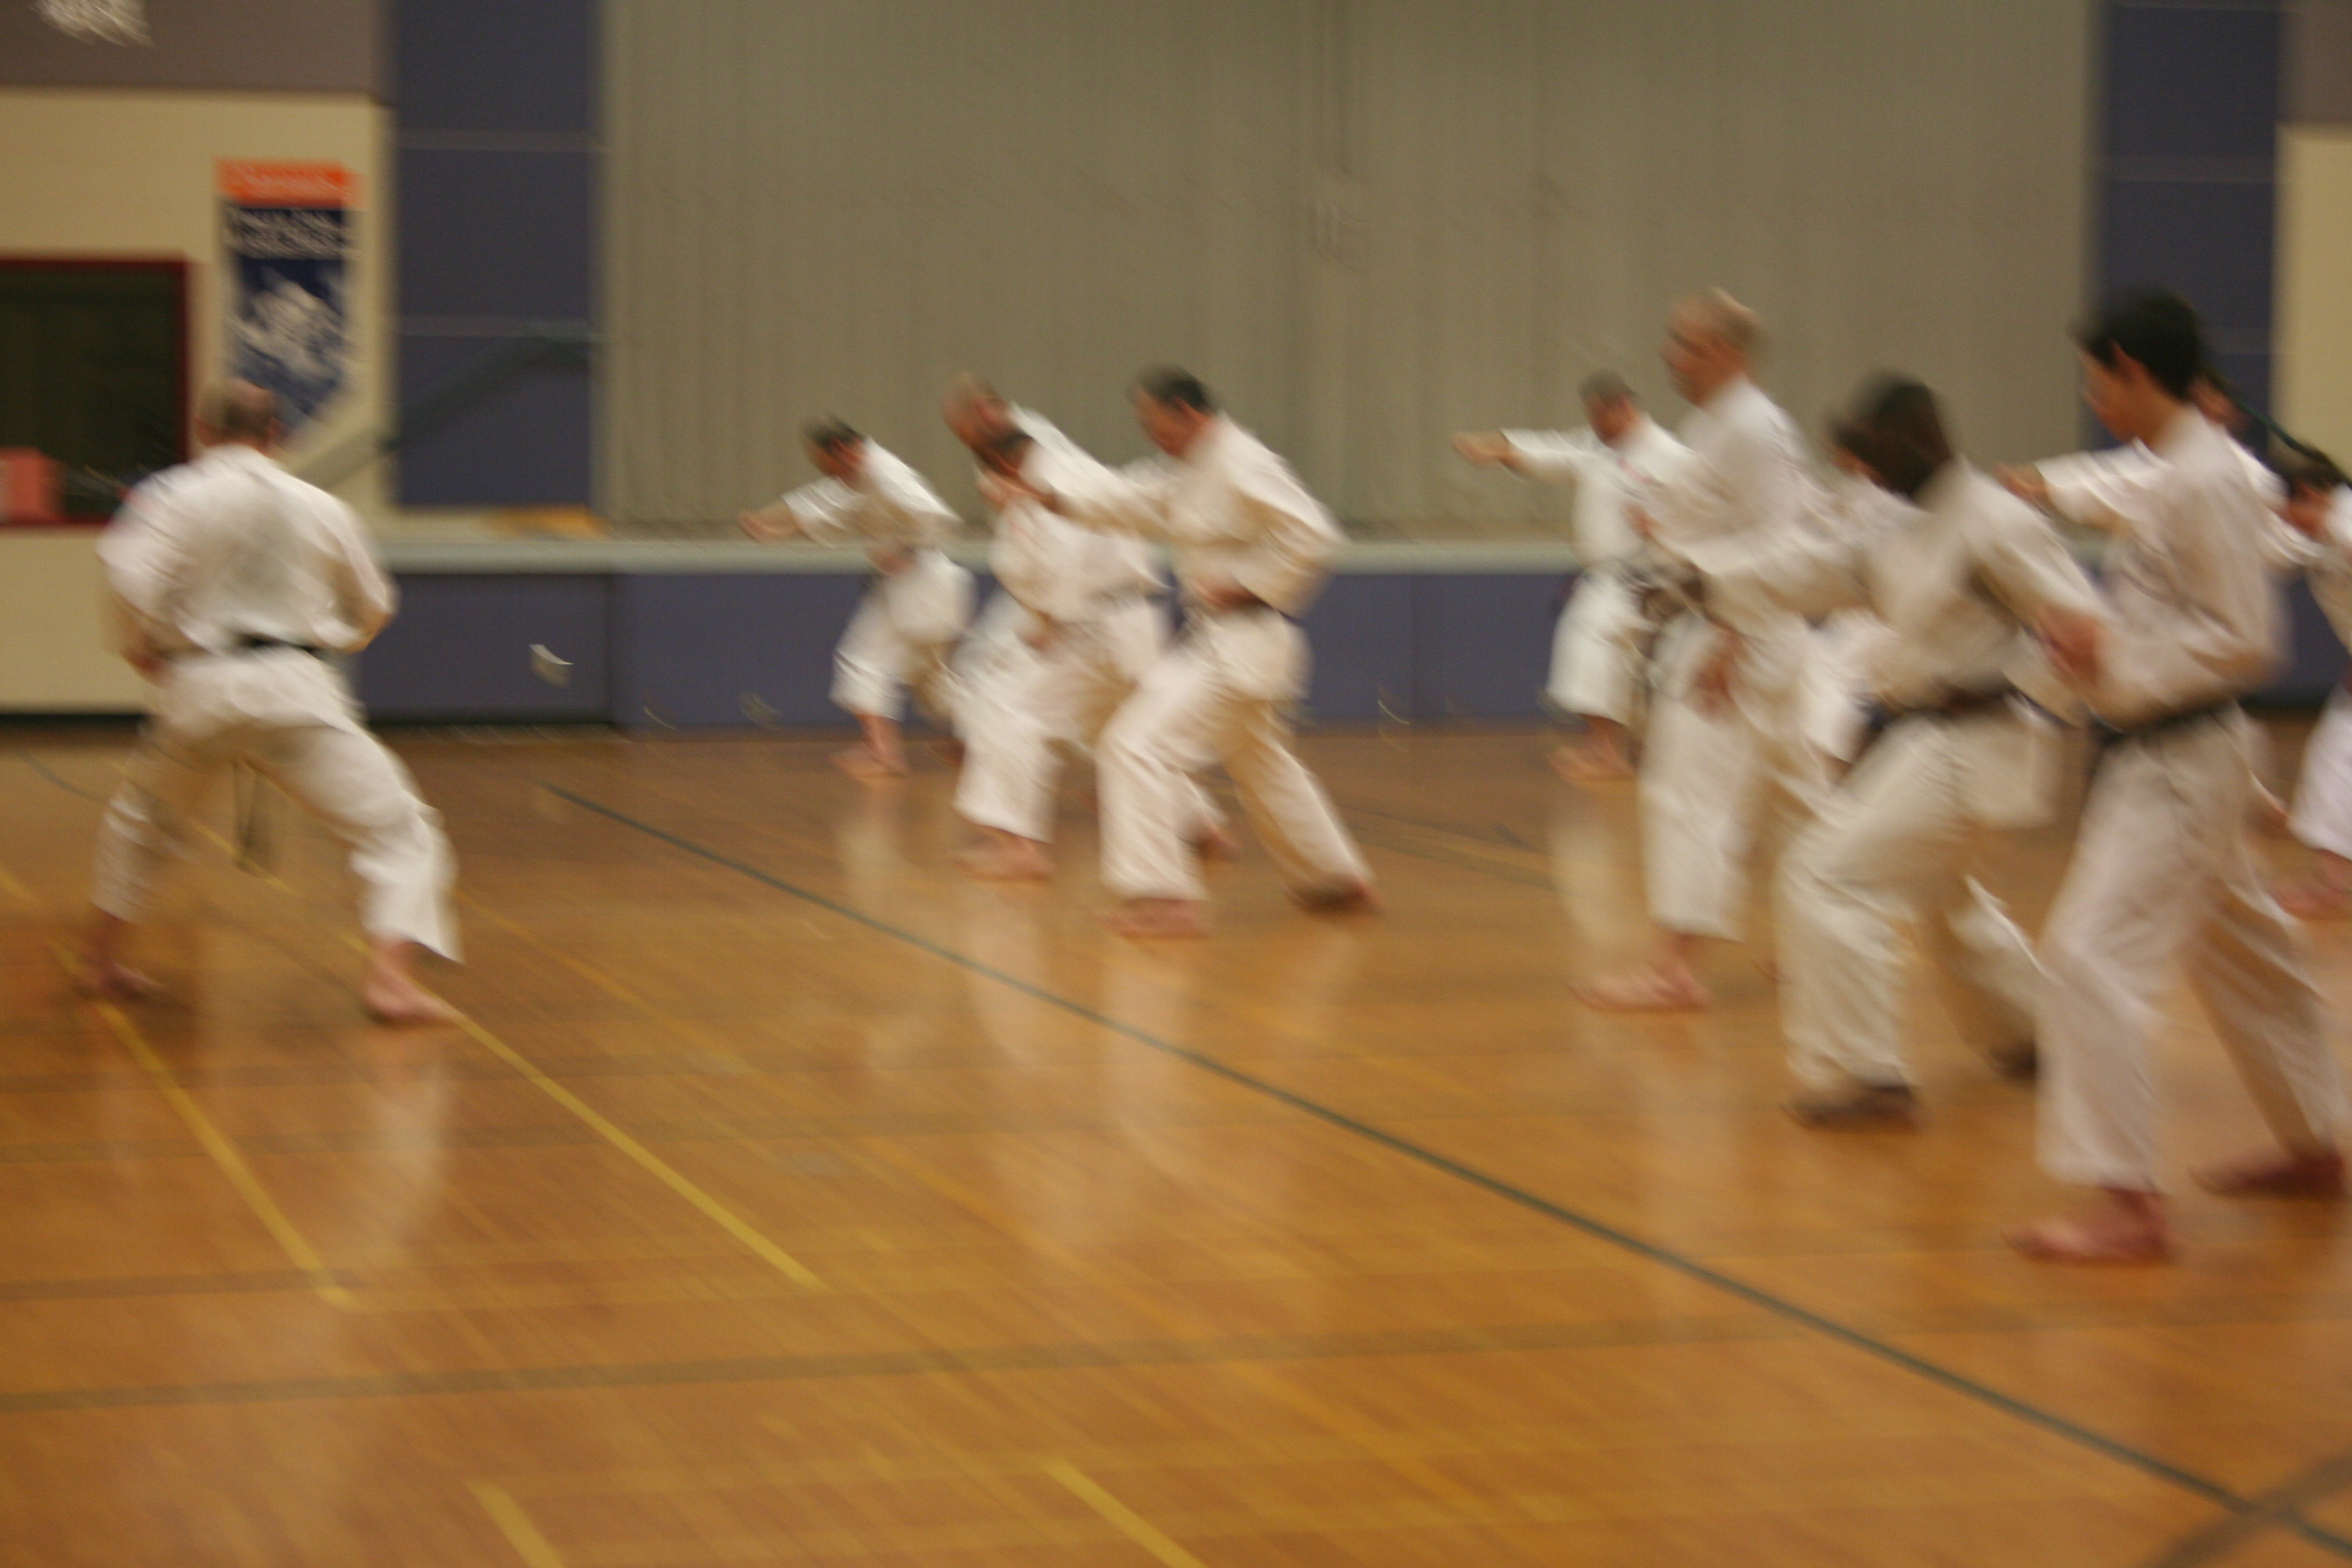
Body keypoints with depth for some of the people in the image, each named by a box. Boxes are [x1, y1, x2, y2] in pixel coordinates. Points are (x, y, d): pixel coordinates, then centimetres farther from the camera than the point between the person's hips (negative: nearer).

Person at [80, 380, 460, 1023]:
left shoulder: (175, 495, -1)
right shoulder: (320, 507, 7)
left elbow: (134, 579, -15)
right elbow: (370, 606, 18)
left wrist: (142, 650, 4)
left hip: (199, 688, 1)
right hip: (293, 691, -1)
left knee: (140, 818, 27)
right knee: (393, 825, 0)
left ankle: (101, 961, 36)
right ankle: (389, 973, -18)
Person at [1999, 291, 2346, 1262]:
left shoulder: (2207, 483, -20)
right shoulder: (2179, 470, 10)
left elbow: (2244, 640, -22)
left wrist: (2125, 679, -20)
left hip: (2179, 761, -11)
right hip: (2169, 752, 11)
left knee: (2095, 952, -16)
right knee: (2241, 950, 23)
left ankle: (2127, 1206, -17)